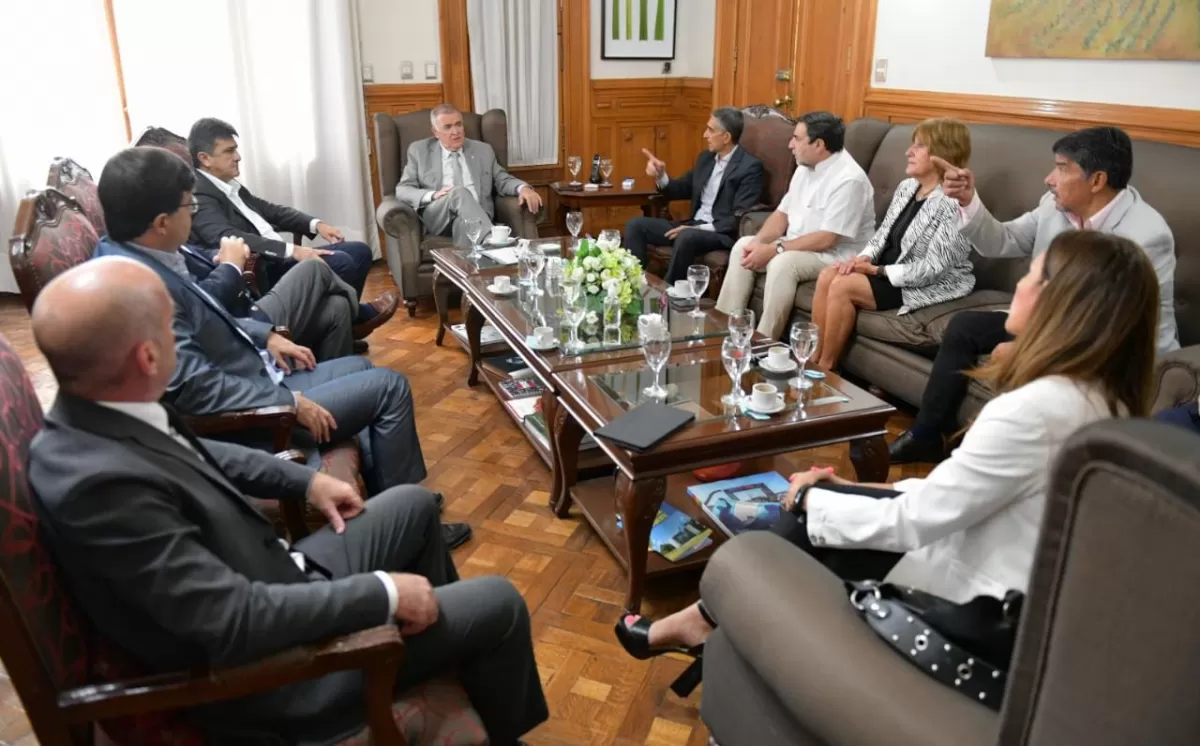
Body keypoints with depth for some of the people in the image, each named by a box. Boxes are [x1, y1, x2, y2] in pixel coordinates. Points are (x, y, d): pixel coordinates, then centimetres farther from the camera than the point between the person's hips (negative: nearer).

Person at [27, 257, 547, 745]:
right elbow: (239, 620, -31)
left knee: (413, 505, 20)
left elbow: (197, 453, 14)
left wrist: (306, 480, 11)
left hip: (268, 585, 9)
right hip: (263, 666, -9)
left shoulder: (93, 415, -7)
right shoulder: (99, 483, -34)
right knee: (498, 604, -2)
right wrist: (385, 593, -22)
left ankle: (457, 651, 43)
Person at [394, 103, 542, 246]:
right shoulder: (419, 151, 14)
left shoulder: (483, 150, 20)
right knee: (459, 192, -35)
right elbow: (402, 190, 9)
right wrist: (432, 195, -12)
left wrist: (523, 188, -7)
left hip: (475, 217, 1)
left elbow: (502, 180, 18)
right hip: (437, 217, -1)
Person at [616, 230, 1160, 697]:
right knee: (818, 502, 9)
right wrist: (857, 491, 6)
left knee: (805, 520, 1)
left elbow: (913, 522, -22)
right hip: (1016, 592, 8)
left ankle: (705, 624, 23)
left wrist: (812, 500, -6)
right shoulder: (1103, 399, 1)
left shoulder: (1037, 408, -29)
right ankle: (709, 621, 20)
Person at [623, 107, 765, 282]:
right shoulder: (706, 157, 13)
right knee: (636, 225, -4)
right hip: (693, 226, 8)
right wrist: (661, 176, -1)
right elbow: (682, 190, 20)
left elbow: (740, 218, -17)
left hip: (723, 233, -8)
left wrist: (699, 228, -23)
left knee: (687, 237, -39)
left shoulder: (750, 166, -10)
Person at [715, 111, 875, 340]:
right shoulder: (805, 167, 6)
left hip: (836, 256, -9)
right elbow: (782, 212, 10)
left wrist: (774, 249, -24)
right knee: (743, 246, -2)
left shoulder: (848, 179, -22)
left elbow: (826, 239, -26)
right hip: (798, 247, 9)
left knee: (783, 262, -33)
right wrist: (759, 242, -10)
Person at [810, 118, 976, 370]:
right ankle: (813, 359, -9)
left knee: (843, 286, -23)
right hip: (887, 270, 8)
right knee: (827, 276, -13)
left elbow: (933, 269, -23)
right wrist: (864, 258, -9)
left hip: (930, 285, -8)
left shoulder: (953, 204, -20)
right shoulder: (906, 187, 6)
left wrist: (877, 270, -20)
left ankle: (825, 368, -8)